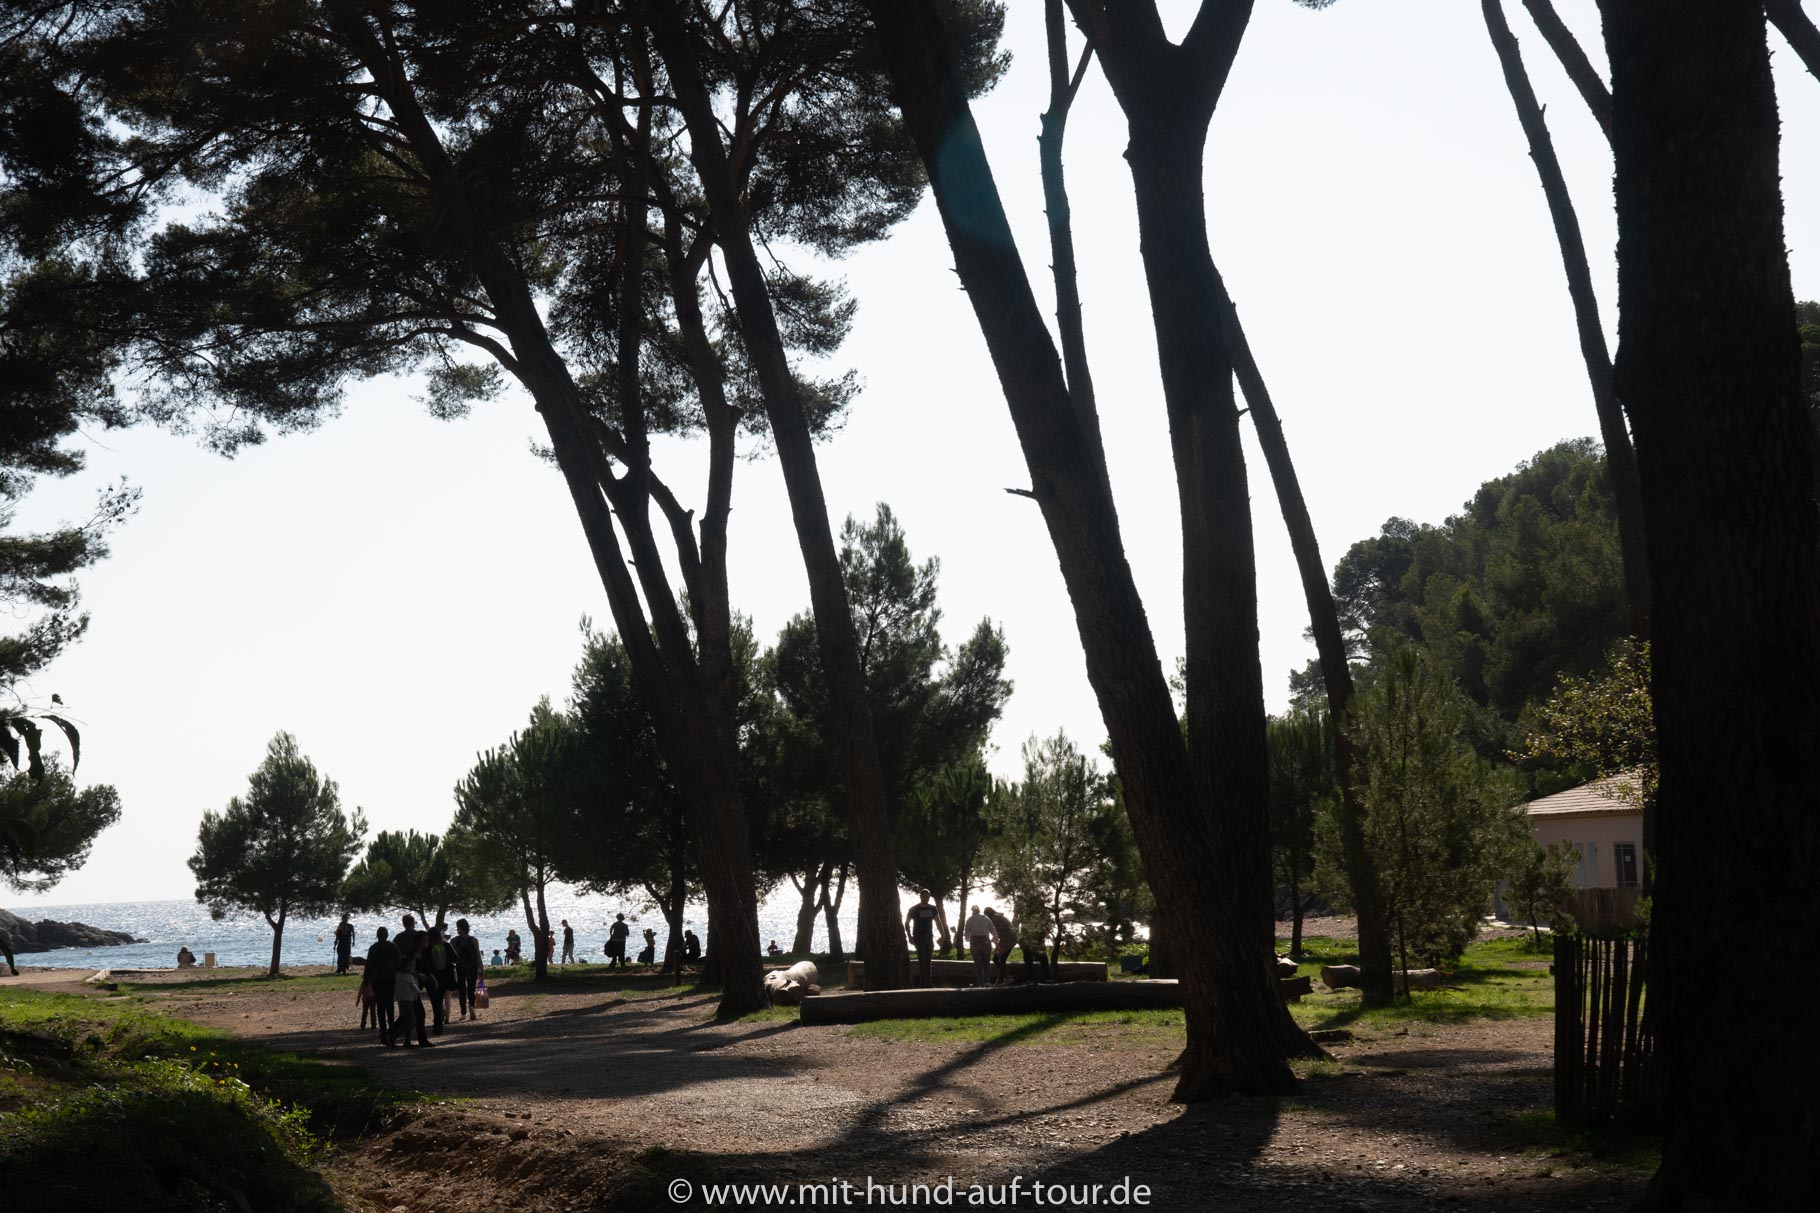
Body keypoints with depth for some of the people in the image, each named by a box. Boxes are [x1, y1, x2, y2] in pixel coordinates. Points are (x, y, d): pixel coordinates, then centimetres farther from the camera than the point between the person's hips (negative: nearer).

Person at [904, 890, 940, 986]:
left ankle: (928, 981, 13)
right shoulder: (914, 909, -4)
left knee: (928, 960, 7)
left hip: (929, 937, 4)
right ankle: (922, 982, -15)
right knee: (922, 959, -13)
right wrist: (909, 937, -6)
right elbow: (907, 923, 2)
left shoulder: (932, 909, 6)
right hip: (918, 938, -4)